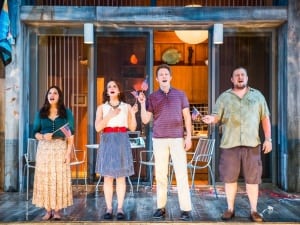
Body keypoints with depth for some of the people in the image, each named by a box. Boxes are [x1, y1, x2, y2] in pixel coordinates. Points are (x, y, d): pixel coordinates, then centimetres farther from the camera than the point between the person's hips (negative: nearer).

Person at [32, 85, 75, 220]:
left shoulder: (66, 112, 4)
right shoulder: (41, 112, 8)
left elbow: (71, 134, 1)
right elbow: (35, 132, 7)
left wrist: (68, 152, -7)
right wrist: (43, 136, -15)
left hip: (60, 148, -1)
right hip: (44, 148, 1)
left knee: (60, 178, -3)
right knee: (45, 178, -1)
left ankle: (56, 210, 4)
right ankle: (48, 211, 6)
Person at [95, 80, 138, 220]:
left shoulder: (127, 107, 8)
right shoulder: (101, 108, 7)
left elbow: (132, 128, 5)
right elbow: (97, 128, -4)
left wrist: (133, 114, -10)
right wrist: (110, 116, -15)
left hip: (122, 142, 0)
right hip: (107, 143, 0)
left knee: (121, 177, 2)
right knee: (108, 177, 1)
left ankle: (120, 208, 8)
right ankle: (109, 208, 8)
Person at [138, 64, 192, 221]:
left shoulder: (180, 95, 6)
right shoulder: (152, 97, 7)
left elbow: (187, 117, 5)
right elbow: (145, 120, 3)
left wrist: (189, 137, -4)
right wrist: (142, 103, -9)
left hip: (177, 139, -1)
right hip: (159, 139, 1)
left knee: (181, 174, -4)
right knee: (160, 174, 5)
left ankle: (185, 209, 0)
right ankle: (161, 207, 12)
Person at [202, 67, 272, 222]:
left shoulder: (257, 95, 12)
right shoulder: (224, 97, 10)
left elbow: (265, 118, 11)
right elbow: (217, 116, 3)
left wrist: (268, 139, 2)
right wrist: (211, 119, -21)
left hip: (251, 143, 0)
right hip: (229, 143, 0)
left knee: (252, 178, 2)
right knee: (229, 177, 4)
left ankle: (253, 210, 11)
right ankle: (230, 209, 16)